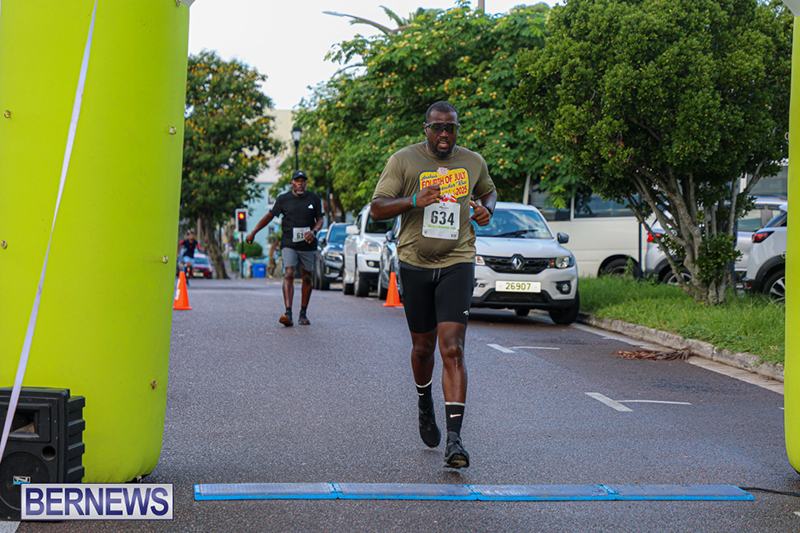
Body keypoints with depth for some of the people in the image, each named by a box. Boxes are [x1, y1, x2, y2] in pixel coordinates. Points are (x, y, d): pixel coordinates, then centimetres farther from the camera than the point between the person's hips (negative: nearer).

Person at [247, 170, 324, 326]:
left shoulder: (314, 199, 5)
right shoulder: (283, 199, 2)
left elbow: (320, 219, 9)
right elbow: (269, 216, 11)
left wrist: (313, 231, -12)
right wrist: (253, 233, 14)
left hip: (308, 245, 2)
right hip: (289, 244, -2)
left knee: (307, 278, 7)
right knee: (289, 275, -17)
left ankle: (303, 313, 19)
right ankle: (288, 313, -27)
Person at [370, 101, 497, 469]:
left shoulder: (473, 162, 8)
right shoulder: (404, 160, -1)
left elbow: (488, 191, 29)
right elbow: (376, 208, -5)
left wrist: (487, 208, 5)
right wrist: (413, 200, -22)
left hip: (457, 263, 0)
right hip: (415, 263, 0)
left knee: (452, 348, -14)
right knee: (423, 346, 12)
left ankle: (454, 438, -18)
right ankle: (424, 404, 45)